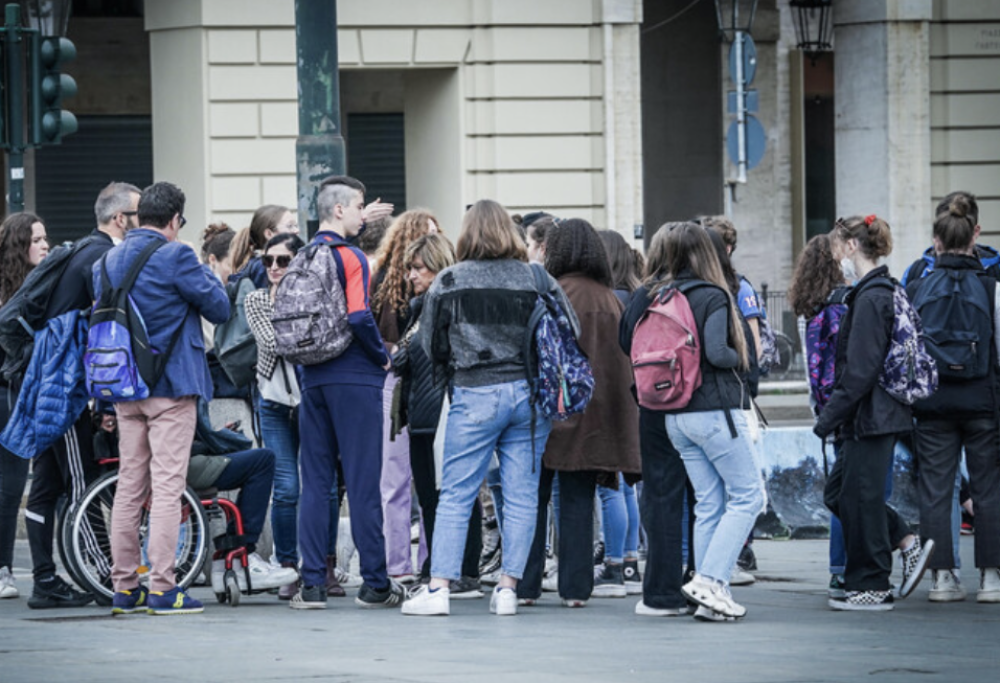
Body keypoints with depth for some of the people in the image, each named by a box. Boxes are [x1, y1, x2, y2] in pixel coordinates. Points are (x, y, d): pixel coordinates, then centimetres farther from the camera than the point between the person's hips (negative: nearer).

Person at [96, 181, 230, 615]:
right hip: (171, 384, -6)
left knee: (129, 486, 10)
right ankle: (162, 588, -9)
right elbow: (219, 309, -6)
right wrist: (207, 274, 12)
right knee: (167, 486, -6)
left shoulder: (106, 262, 9)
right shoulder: (175, 257, -12)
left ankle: (124, 586, 11)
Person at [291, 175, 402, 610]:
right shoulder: (349, 257, -11)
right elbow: (359, 317, -20)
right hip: (355, 379, -6)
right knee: (363, 483, -2)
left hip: (313, 379, 6)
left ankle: (312, 585, 2)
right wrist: (382, 356, -5)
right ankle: (375, 585, 1)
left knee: (315, 483, 6)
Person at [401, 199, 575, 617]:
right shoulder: (538, 280, 3)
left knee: (455, 494, 1)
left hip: (475, 395, -2)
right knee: (521, 495, 6)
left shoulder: (449, 282, -1)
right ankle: (508, 588, 4)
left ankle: (439, 587, -3)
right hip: (531, 394, 2)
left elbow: (431, 344, 3)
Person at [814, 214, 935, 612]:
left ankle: (871, 588, 6)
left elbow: (861, 369, -21)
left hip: (870, 415, -10)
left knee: (860, 497, -1)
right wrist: (835, 414, 19)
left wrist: (829, 416, -17)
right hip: (877, 415, 10)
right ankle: (909, 544, 13)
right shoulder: (884, 291, 13)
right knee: (838, 492, 14)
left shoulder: (871, 299, -18)